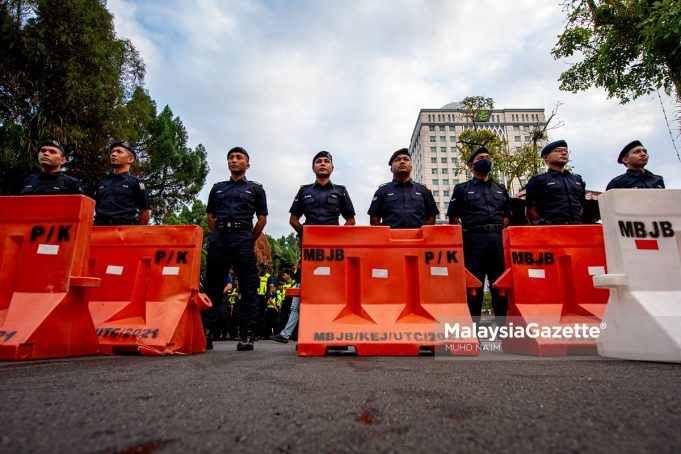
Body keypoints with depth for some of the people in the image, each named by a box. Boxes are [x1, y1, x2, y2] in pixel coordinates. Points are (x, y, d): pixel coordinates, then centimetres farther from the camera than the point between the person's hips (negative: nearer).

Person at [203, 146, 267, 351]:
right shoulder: (217, 188, 22)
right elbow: (210, 215, 21)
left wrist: (249, 241, 3)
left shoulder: (256, 188, 14)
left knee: (248, 288, -6)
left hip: (243, 239, -2)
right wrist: (218, 236, 9)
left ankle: (246, 335, -3)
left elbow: (262, 218, 9)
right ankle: (206, 333, 8)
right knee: (212, 286, 3)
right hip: (218, 239, 3)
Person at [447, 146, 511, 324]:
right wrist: (466, 235, 0)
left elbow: (507, 216, 24)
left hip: (499, 239, 4)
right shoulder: (462, 189, 11)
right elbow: (453, 218, 7)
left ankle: (503, 323, 11)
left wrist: (500, 233, 10)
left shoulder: (500, 189, 22)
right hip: (474, 240, -3)